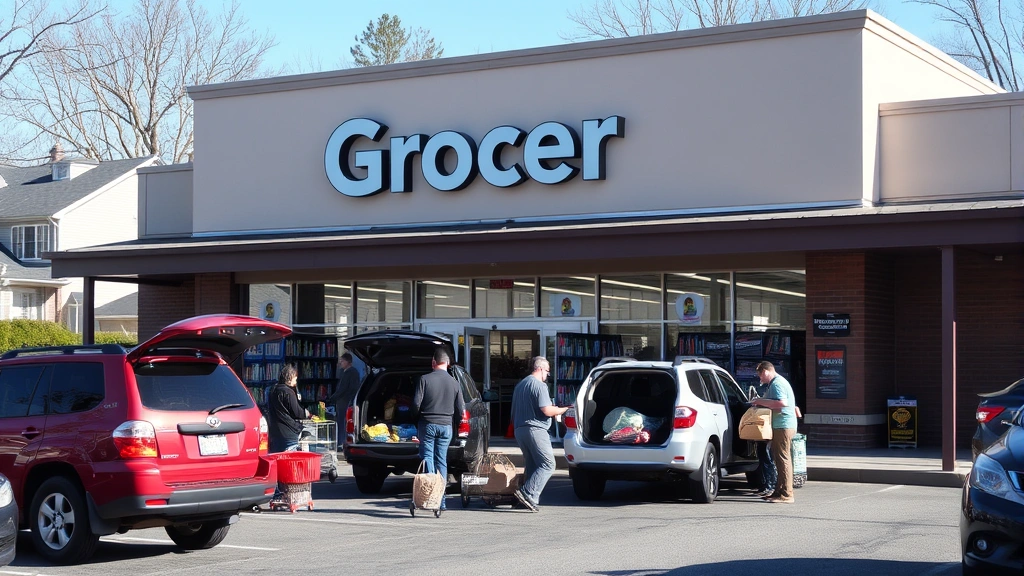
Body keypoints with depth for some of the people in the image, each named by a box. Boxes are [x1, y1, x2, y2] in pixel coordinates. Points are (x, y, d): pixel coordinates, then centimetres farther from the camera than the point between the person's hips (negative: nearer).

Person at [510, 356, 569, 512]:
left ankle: (531, 500, 4)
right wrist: (563, 410, 0)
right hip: (535, 429, -9)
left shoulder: (520, 385, 21)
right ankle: (527, 493, -21)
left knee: (532, 465, 12)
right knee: (547, 464, -9)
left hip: (519, 429, 9)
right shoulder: (539, 385, -9)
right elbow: (547, 411, -17)